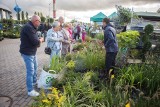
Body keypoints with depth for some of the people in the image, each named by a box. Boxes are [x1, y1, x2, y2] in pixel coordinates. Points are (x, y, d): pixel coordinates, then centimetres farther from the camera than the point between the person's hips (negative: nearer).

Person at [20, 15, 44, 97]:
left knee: (35, 67, 24)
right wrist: (41, 40, -9)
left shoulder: (31, 27, 9)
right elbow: (35, 42, -28)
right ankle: (30, 91, 9)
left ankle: (34, 82, 44)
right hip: (27, 53, -10)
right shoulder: (28, 28, -24)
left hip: (32, 52, 11)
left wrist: (38, 41, -2)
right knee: (30, 71, -3)